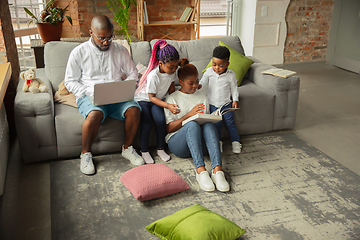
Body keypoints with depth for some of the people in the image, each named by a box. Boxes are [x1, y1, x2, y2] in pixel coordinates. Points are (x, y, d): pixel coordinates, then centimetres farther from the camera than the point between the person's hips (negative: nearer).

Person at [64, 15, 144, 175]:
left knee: (134, 109, -28)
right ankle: (85, 154, -11)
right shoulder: (79, 52, 1)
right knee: (95, 114, -36)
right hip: (89, 96, -2)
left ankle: (127, 149, -4)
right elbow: (70, 82, 2)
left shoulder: (120, 50, 8)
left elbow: (133, 73, 15)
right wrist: (90, 91, -16)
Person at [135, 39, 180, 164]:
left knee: (161, 120, -21)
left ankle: (161, 149, -3)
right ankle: (144, 151, -6)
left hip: (157, 100, 5)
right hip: (143, 99, -5)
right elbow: (151, 97, -24)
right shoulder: (153, 76, -31)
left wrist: (174, 102, 2)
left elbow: (171, 86, 8)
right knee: (147, 123, -26)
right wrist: (168, 106, -33)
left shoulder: (172, 71, -12)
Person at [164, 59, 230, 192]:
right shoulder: (172, 99, 8)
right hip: (177, 141, -3)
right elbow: (168, 128, -2)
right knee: (192, 124, -35)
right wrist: (189, 115, -14)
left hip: (200, 143, 3)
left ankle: (217, 170, -47)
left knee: (208, 125, -31)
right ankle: (200, 170, -47)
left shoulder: (202, 97, 21)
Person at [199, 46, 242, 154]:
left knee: (230, 123, 1)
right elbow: (204, 80, 9)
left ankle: (236, 142, 19)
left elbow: (234, 88, 1)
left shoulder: (231, 74, -10)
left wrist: (235, 100, -7)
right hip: (213, 104, 1)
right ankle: (218, 142, 17)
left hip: (226, 104, -1)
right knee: (217, 123, -1)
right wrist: (199, 85, -12)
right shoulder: (209, 71, -7)